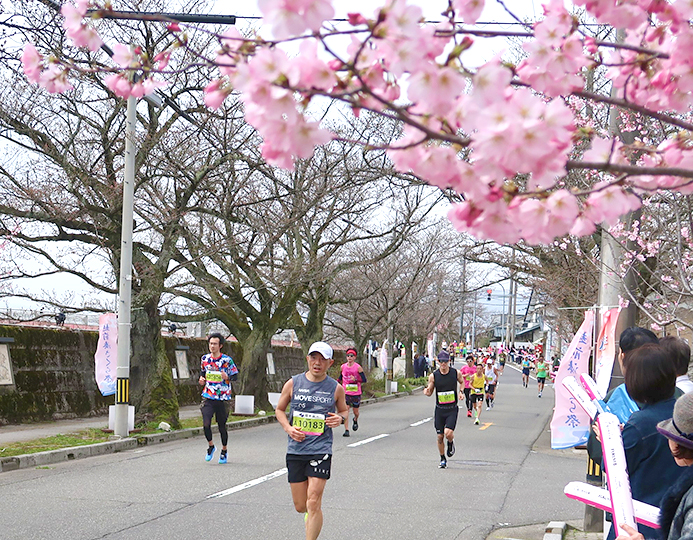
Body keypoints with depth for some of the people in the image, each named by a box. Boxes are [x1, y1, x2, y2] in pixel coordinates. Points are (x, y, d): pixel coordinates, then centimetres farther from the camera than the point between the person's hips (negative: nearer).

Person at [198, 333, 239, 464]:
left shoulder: (227, 360, -5)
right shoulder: (205, 359, 7)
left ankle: (224, 451, 28)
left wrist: (227, 377, -22)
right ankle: (211, 446, 13)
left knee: (222, 426, 6)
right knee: (206, 424, -14)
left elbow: (235, 375, -1)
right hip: (208, 397, 2)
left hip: (223, 398, -2)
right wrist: (202, 379, 3)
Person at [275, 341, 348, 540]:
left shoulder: (336, 388, 2)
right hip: (295, 449, 2)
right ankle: (311, 514, 44)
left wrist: (340, 418, -6)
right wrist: (288, 428, -5)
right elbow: (279, 409, 13)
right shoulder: (293, 383, 2)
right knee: (300, 506, 8)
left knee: (313, 503, -14)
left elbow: (344, 410, 17)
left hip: (321, 449, -2)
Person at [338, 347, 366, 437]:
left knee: (355, 411, 11)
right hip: (345, 392, 2)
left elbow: (364, 379, -10)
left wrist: (355, 379, -24)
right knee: (346, 410, -13)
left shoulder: (358, 368, -7)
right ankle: (346, 430, -12)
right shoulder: (343, 367, 4)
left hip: (356, 393, -2)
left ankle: (355, 420, 46)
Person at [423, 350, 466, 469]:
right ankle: (443, 460, 23)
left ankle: (451, 443, 18)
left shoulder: (456, 373, -4)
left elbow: (462, 382, 19)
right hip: (440, 409, 1)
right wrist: (427, 391, -17)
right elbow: (430, 393, 7)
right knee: (440, 436, 5)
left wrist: (461, 392, 1)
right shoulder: (433, 376, -4)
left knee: (448, 433, -19)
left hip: (452, 409, -1)